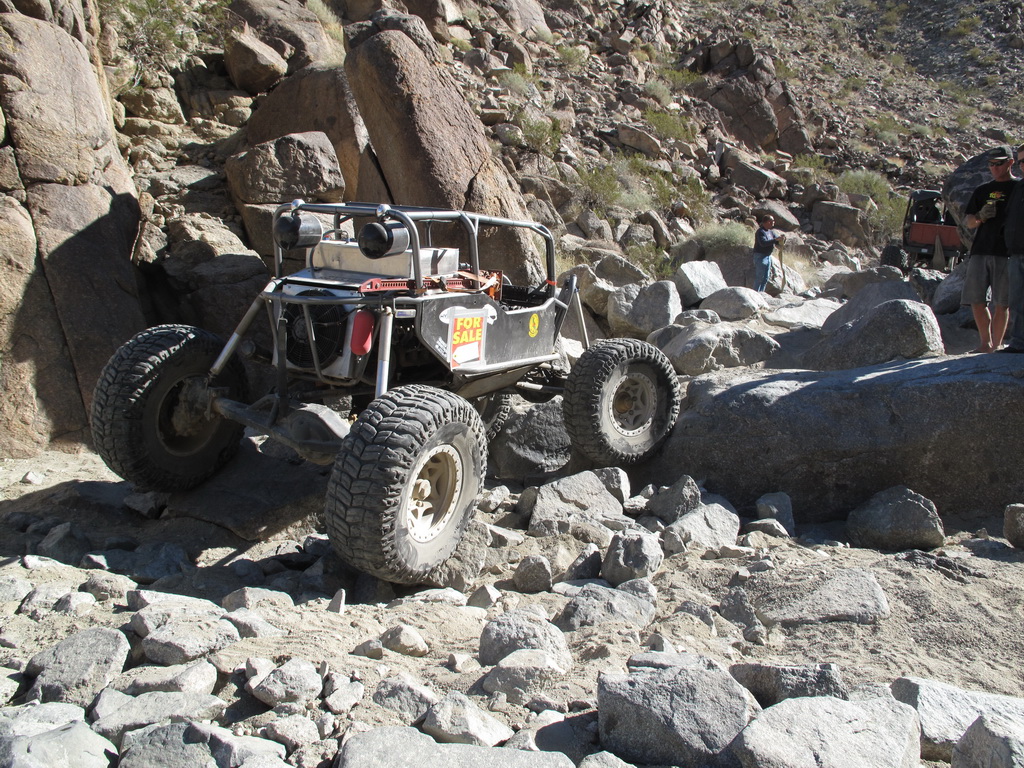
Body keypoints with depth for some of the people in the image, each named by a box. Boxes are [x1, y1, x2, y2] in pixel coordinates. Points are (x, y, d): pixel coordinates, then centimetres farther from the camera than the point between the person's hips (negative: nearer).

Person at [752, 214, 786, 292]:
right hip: (760, 256, -9)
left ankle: (761, 293, 16)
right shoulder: (760, 231, -15)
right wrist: (776, 239, -31)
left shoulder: (771, 231, 14)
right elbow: (763, 243, -28)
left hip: (768, 256, 9)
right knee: (759, 277, -9)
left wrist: (781, 238, -8)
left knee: (765, 278, 10)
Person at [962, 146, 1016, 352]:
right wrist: (980, 217, -6)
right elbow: (969, 223, 14)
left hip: (1006, 253, -3)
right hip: (980, 252, 3)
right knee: (976, 300, 1)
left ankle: (997, 344, 5)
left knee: (1001, 303, -3)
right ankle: (985, 342, 14)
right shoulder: (982, 190, 16)